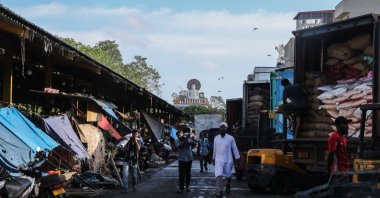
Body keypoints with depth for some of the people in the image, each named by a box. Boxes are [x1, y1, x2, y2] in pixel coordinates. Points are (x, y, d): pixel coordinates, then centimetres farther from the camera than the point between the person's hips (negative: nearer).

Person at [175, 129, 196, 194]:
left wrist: (193, 140, -37)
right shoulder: (177, 141, -3)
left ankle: (188, 186, 22)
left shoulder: (188, 138, -4)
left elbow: (193, 144, -17)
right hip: (181, 159, -1)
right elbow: (179, 146, -23)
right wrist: (185, 140, -34)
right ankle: (181, 188, -1)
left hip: (189, 158, 1)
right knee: (181, 174, -4)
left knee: (188, 173, 9)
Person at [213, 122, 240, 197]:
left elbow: (234, 149, -2)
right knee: (219, 175, -14)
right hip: (218, 160, 1)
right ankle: (219, 191, -12)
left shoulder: (230, 138, -4)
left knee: (228, 175, 13)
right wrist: (213, 158, 21)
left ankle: (228, 185, 43)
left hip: (228, 160, -1)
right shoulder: (216, 138, 4)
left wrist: (237, 158, -4)